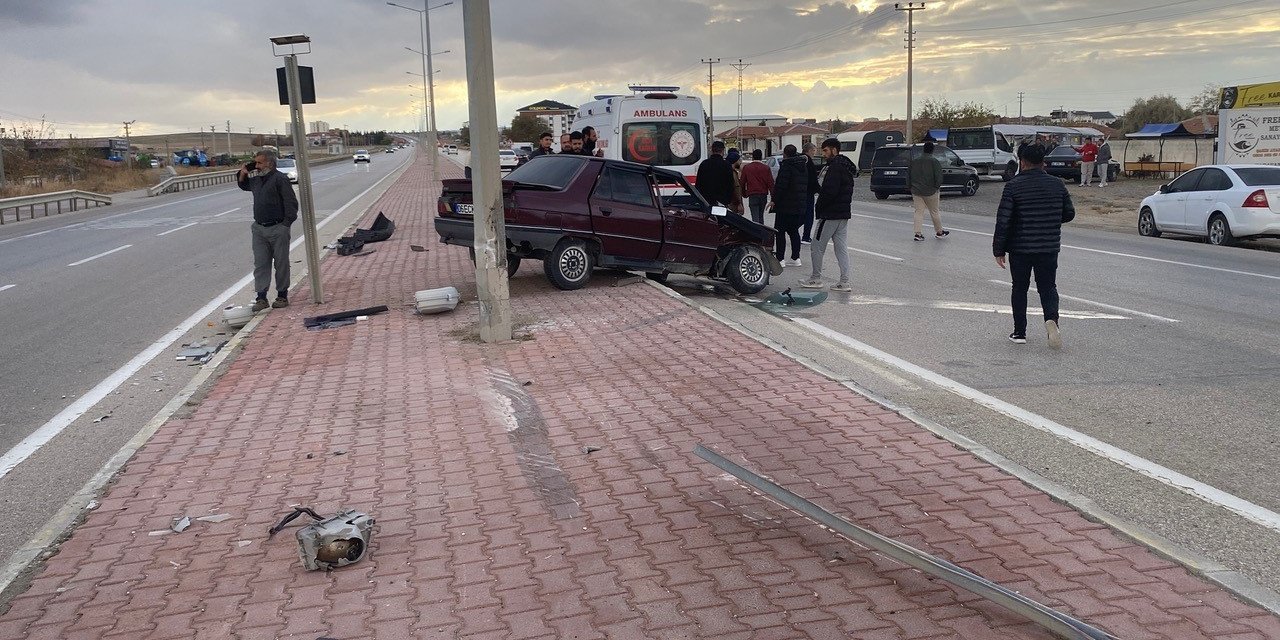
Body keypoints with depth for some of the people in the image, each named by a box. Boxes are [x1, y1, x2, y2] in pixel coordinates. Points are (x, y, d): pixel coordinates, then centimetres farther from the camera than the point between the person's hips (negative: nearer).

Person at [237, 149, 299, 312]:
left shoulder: (280, 179, -10)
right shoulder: (256, 180, 14)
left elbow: (291, 203, -12)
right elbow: (243, 185, 36)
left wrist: (286, 224, -14)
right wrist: (243, 173, 16)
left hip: (278, 229, -7)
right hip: (259, 229, 7)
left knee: (281, 263, 4)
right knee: (260, 264, 3)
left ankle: (282, 296, 15)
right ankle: (261, 298, 4)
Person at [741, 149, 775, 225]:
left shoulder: (746, 167, 1)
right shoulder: (766, 168, 1)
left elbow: (742, 182, 5)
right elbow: (771, 182, -1)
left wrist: (744, 193, 19)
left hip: (752, 195, -3)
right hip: (764, 195, 3)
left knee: (755, 217, -8)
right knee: (761, 216, 18)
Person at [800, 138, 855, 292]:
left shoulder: (834, 167, -17)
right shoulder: (845, 166, 16)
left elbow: (830, 191, -23)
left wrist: (819, 207, -11)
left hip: (830, 214, -10)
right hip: (843, 213, 10)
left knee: (817, 247, 1)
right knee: (841, 247, 10)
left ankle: (816, 279, 9)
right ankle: (844, 282, 9)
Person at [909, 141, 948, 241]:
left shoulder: (914, 160, 7)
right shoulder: (935, 161, -7)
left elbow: (908, 176, 12)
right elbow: (938, 177, -12)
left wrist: (911, 187, 19)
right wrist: (937, 187, 2)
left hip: (916, 191, 3)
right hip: (930, 191, -3)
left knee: (919, 212, 3)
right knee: (934, 212, 8)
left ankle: (918, 233, -6)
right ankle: (939, 232, 21)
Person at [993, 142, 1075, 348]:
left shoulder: (1014, 186, -10)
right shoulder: (1057, 184, 2)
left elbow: (1003, 220, -12)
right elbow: (1069, 214, 9)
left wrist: (998, 250, -6)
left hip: (1020, 249, -2)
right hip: (1049, 248, 3)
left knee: (1019, 289, 11)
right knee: (1048, 288, 11)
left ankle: (1019, 332, 15)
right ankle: (1052, 319, -16)